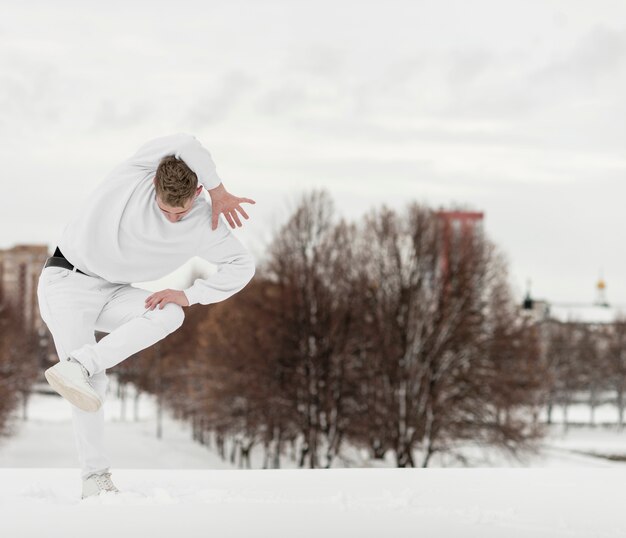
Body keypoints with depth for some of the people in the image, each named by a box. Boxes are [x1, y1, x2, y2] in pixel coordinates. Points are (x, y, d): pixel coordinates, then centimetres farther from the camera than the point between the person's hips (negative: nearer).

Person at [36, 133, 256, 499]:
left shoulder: (204, 225, -12)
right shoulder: (140, 169, -21)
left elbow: (243, 266, -5)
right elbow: (185, 146, -39)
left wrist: (188, 296, -13)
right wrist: (218, 190, -25)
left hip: (113, 293, 4)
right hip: (66, 280, -4)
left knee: (169, 316, -24)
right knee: (94, 383, -17)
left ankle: (77, 367, -26)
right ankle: (96, 476, -9)